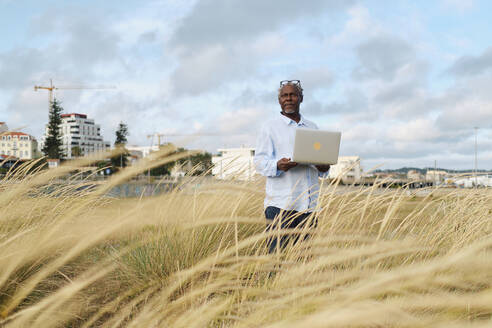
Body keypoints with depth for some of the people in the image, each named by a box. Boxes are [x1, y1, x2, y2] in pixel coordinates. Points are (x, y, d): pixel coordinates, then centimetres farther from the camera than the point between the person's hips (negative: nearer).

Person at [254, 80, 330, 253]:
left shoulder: (313, 128, 20)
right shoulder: (270, 127, 6)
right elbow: (260, 161, -1)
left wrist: (324, 168, 0)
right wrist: (278, 166, -22)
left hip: (308, 203, 4)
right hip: (280, 203, -4)